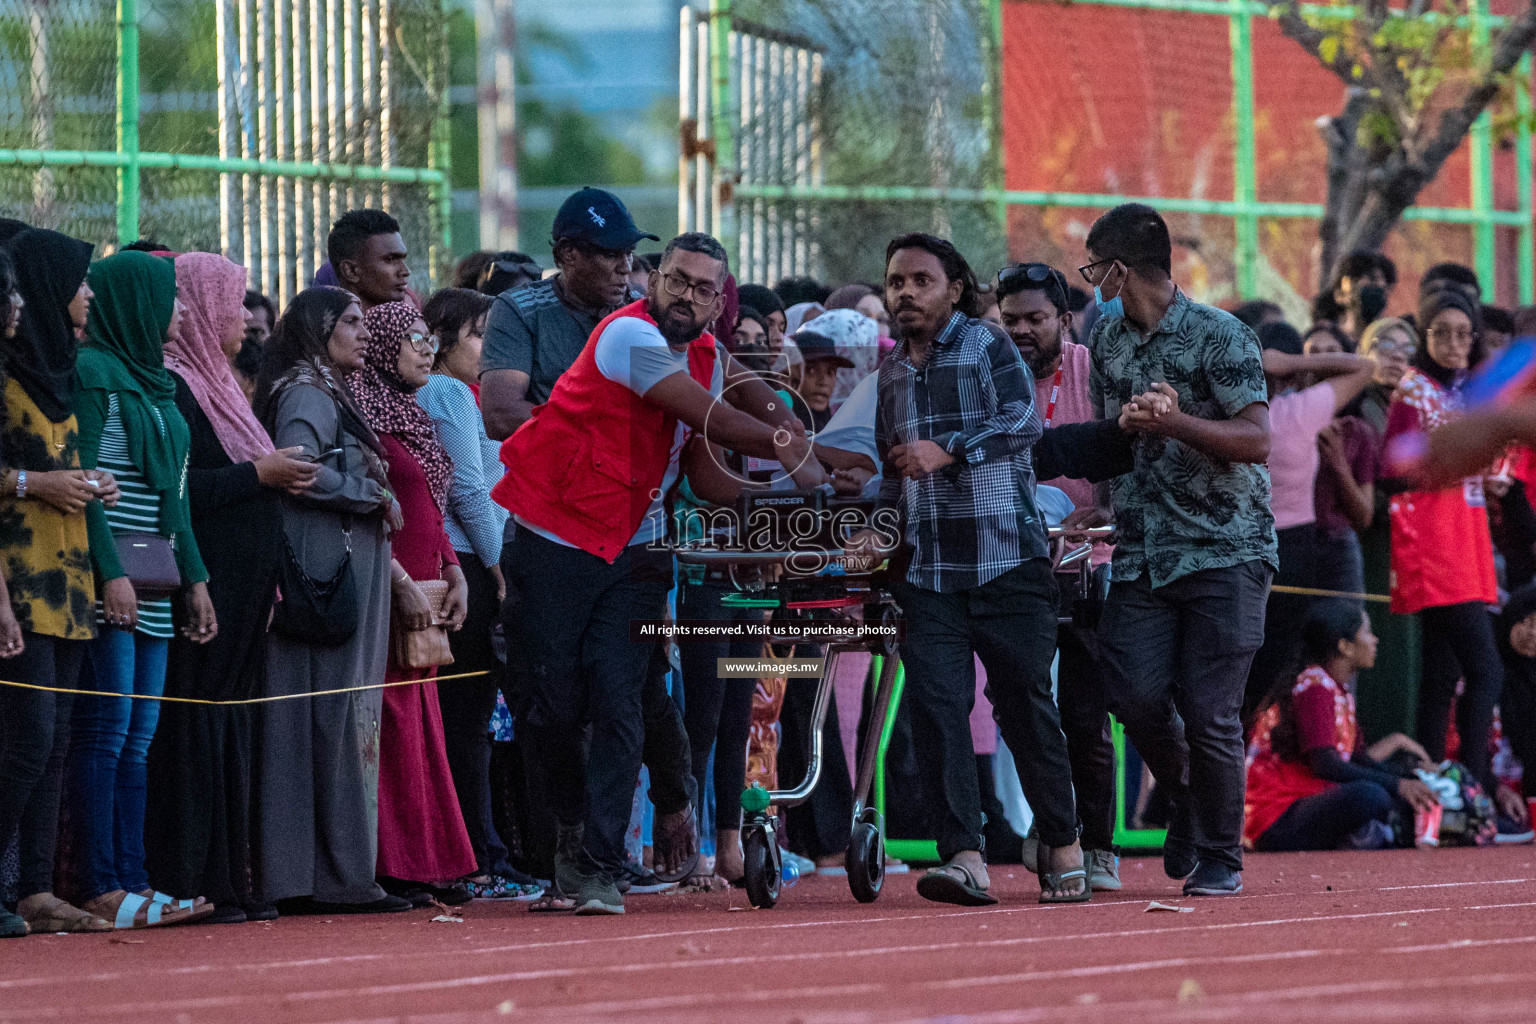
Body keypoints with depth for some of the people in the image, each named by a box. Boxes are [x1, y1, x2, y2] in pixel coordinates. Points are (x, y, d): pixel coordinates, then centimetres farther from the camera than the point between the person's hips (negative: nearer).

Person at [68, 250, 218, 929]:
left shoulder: (154, 382, 20)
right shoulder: (94, 372, -7)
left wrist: (194, 578, 18)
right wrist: (111, 572, -21)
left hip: (153, 583, 9)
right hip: (111, 580, -9)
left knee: (138, 739, 5)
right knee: (105, 734, -9)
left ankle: (131, 884, 4)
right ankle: (102, 891, -11)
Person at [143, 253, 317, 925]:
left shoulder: (213, 384, 19)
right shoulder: (174, 387, -11)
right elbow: (180, 490, -20)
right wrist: (260, 474, -14)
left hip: (240, 594, 10)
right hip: (203, 587, -10)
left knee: (230, 729, 9)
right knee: (196, 727, -9)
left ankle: (227, 881, 11)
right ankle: (191, 886, -9)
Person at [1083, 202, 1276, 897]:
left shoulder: (1220, 337, -8)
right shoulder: (1106, 336, 13)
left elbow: (1258, 440, -15)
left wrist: (1177, 424, -25)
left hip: (1224, 552, -5)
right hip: (1142, 551, 5)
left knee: (1209, 709, -8)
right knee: (1136, 695, -9)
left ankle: (1222, 857, 8)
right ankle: (1185, 802, 20)